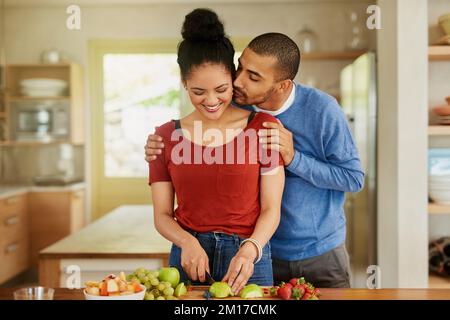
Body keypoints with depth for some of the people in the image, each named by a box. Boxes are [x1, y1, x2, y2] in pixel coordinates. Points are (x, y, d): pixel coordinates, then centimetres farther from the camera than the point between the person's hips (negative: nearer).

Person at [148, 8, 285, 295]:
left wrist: (249, 249, -21)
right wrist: (188, 242, -16)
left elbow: (271, 210, -5)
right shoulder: (165, 137, 1)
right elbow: (162, 215, 3)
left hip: (248, 258, -1)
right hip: (189, 258, 2)